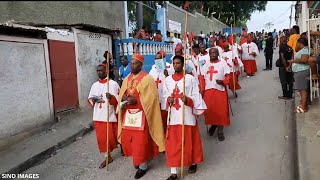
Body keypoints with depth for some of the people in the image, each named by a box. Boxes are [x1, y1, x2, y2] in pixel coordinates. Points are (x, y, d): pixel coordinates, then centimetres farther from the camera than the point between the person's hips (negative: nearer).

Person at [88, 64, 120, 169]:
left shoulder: (113, 84, -7)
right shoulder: (95, 85, 9)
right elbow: (90, 98, 12)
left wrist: (111, 97, -32)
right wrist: (93, 100, -11)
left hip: (110, 114, -5)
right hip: (98, 115, 5)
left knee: (113, 136, 8)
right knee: (102, 137, 8)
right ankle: (108, 157, 22)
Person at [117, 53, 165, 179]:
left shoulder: (147, 79, -9)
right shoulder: (127, 79, 12)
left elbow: (150, 98, -14)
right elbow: (121, 95, 13)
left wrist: (136, 100, -22)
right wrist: (124, 97, -9)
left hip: (141, 115, -7)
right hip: (128, 114, 7)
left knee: (140, 141, -1)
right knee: (128, 139, 12)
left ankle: (143, 165, 17)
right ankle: (137, 159, 34)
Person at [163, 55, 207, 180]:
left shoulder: (190, 78, -2)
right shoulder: (168, 79, 7)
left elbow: (196, 96, -3)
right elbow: (165, 95, 10)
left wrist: (187, 100, -22)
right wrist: (168, 100, -12)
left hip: (187, 114, -2)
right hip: (173, 115, 3)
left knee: (190, 140, 11)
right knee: (173, 143, 3)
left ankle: (193, 163, 36)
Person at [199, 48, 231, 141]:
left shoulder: (223, 63, 4)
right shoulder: (205, 65, 13)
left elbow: (229, 76, 0)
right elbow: (202, 78, 12)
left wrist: (223, 81, -19)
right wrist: (202, 90, 1)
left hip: (220, 90, -2)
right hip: (208, 91, 3)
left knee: (221, 110, 0)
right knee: (209, 110, 2)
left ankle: (220, 131, 14)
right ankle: (213, 124, 30)